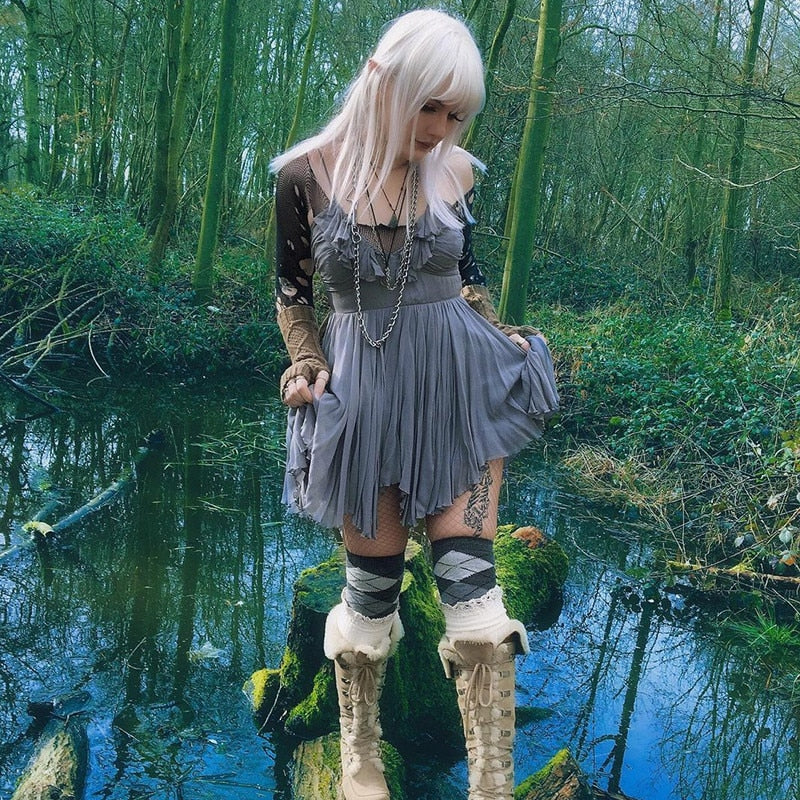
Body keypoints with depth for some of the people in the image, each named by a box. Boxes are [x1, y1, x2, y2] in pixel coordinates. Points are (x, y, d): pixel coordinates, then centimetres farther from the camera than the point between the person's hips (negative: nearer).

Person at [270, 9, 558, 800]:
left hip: (461, 387, 1)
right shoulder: (309, 173, -7)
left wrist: (503, 344, 1)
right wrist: (308, 372, -8)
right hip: (365, 394, -1)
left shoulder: (454, 171, -1)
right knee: (372, 583, 8)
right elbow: (291, 292, 5)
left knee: (469, 578, -4)